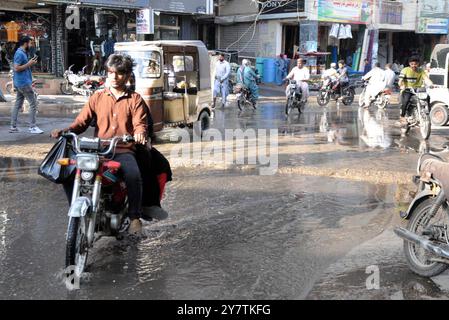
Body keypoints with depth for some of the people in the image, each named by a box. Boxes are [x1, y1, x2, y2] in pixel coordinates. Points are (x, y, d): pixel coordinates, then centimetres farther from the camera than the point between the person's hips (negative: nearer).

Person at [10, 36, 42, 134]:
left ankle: (13, 127, 14)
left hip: (19, 83, 10)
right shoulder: (20, 53, -15)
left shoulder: (21, 53, 16)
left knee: (18, 104, 11)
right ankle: (32, 127, -4)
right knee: (33, 104, -6)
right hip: (23, 83, -10)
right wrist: (29, 64, -17)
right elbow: (16, 68, -21)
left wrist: (30, 63, 11)